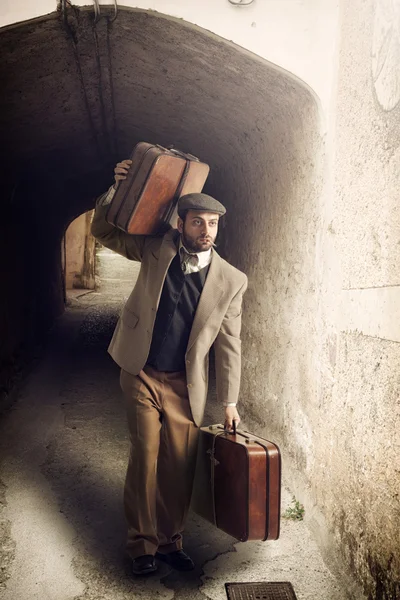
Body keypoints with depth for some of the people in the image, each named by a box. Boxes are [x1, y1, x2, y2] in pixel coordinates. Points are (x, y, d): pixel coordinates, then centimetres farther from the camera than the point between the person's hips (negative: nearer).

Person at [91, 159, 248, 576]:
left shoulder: (231, 281, -5)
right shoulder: (157, 249, -3)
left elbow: (229, 345, 0)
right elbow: (103, 230, 6)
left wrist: (229, 402, 1)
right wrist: (117, 188, -11)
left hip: (185, 385, 1)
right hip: (142, 375, 0)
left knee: (180, 466, 4)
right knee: (145, 457, 0)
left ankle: (170, 541, 25)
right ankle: (142, 544, 18)